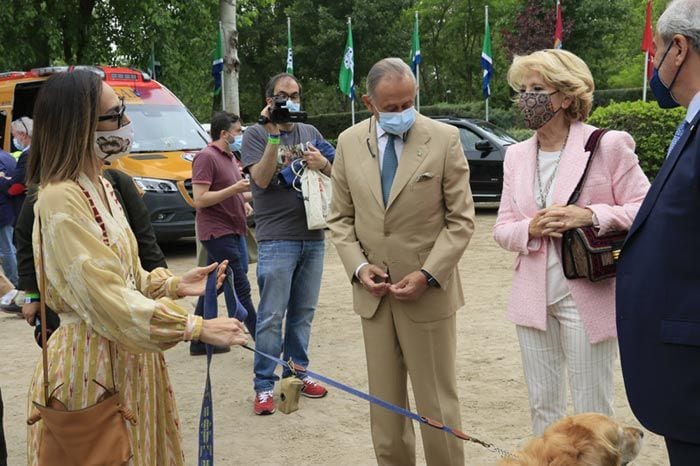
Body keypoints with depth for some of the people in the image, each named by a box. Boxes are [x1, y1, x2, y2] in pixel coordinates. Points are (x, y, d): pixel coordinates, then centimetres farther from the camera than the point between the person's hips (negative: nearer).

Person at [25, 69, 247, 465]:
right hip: (92, 361, -9)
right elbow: (107, 298, -24)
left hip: (129, 356, 9)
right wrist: (195, 327, -22)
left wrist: (174, 285, 4)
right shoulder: (62, 200, -21)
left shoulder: (101, 187, 9)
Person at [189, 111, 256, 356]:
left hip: (231, 231, 10)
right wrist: (235, 189, -22)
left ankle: (199, 341, 20)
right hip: (217, 232, -10)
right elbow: (200, 199, -18)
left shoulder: (229, 157, 18)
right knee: (241, 288, -8)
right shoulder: (206, 157, -12)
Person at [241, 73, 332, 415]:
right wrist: (273, 137, -21)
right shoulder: (256, 135, 1)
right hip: (277, 239, -5)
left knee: (303, 312, 12)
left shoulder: (310, 133, 15)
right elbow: (261, 179, -14)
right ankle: (264, 386, 3)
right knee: (271, 316, -4)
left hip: (313, 236, 5)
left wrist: (324, 164, -7)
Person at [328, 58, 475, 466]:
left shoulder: (444, 139, -5)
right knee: (384, 402, 12)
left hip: (429, 293, -3)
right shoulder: (349, 143, 4)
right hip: (373, 294, 3)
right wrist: (358, 266, -6)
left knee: (437, 402, 5)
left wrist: (427, 275, -14)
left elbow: (461, 219, -4)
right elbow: (341, 217, 10)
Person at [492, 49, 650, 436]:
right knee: (542, 405, 16)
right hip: (533, 299, 5)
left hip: (587, 298, -5)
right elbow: (502, 229, 9)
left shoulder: (608, 146, -8)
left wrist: (591, 216, -22)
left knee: (592, 411, 5)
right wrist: (531, 228, -12)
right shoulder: (516, 155, 8)